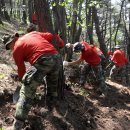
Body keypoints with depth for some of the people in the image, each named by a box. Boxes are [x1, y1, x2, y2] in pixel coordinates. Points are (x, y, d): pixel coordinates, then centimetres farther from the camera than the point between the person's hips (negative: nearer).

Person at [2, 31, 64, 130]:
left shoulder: (16, 49, 14)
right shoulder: (33, 34, 27)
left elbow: (21, 69, 20)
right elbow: (51, 36, 22)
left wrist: (24, 80, 37)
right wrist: (62, 44, 37)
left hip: (42, 61, -6)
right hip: (56, 57, 6)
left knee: (26, 92, 1)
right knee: (52, 83, 32)